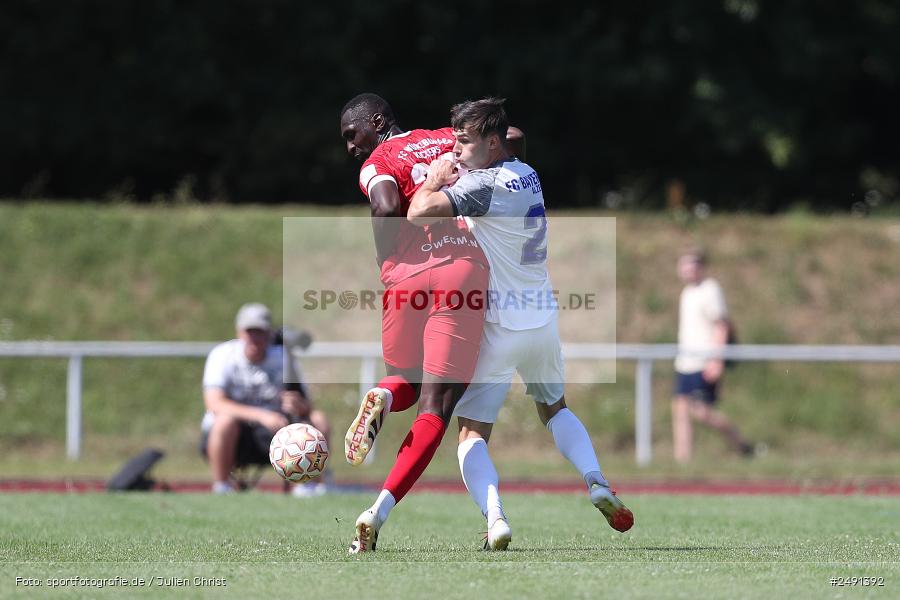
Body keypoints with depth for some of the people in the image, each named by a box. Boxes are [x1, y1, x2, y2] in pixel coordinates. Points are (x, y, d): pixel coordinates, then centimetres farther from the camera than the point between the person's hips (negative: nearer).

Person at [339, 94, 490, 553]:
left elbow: (387, 207, -11)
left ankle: (380, 398, -11)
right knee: (436, 407, -2)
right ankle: (379, 511, -16)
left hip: (409, 274, -1)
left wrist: (386, 266, 0)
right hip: (467, 270, 1)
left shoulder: (377, 164, 8)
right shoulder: (448, 140, 21)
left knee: (407, 383, 26)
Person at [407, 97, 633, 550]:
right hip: (543, 317, 7)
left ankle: (495, 518, -22)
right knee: (554, 409, 29)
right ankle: (597, 484, 9)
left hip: (500, 325, -7)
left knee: (472, 435, -1)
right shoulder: (527, 174, 6)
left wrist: (433, 180, -8)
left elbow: (419, 213, -28)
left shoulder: (483, 184, -19)